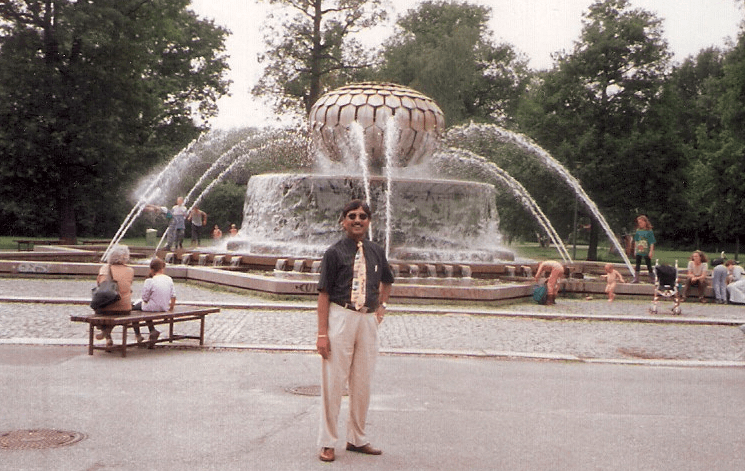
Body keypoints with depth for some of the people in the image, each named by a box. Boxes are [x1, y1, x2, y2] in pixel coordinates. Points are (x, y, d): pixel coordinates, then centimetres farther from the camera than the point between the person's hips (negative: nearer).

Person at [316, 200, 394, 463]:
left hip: (369, 320, 5)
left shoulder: (376, 252, 10)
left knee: (362, 382, 12)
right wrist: (322, 333, -13)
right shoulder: (334, 253, -4)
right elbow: (324, 294, -7)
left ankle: (357, 439, 27)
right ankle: (327, 442, 14)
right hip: (340, 316, -4)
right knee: (333, 381, 1)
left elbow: (387, 280, 30)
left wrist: (381, 304, 15)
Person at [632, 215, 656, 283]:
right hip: (638, 252, 4)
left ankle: (653, 279, 13)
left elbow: (652, 242, -7)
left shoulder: (649, 231, -7)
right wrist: (635, 250, 14)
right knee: (637, 265, 7)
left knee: (649, 265, 3)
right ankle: (636, 278, 11)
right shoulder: (638, 231, 6)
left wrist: (651, 251, -12)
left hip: (646, 252, -4)